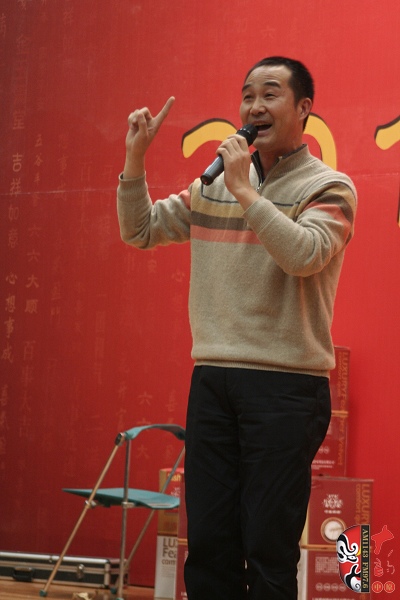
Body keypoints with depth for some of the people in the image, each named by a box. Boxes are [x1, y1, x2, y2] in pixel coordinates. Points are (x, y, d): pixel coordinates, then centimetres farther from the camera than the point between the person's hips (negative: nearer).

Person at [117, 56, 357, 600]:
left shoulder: (329, 187, -3)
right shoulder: (213, 184, 14)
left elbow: (305, 255, -21)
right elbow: (140, 231, 17)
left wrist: (245, 190, -19)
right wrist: (135, 157, 5)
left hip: (286, 386, -5)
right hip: (212, 378, 5)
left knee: (269, 550, -2)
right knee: (207, 544, 7)